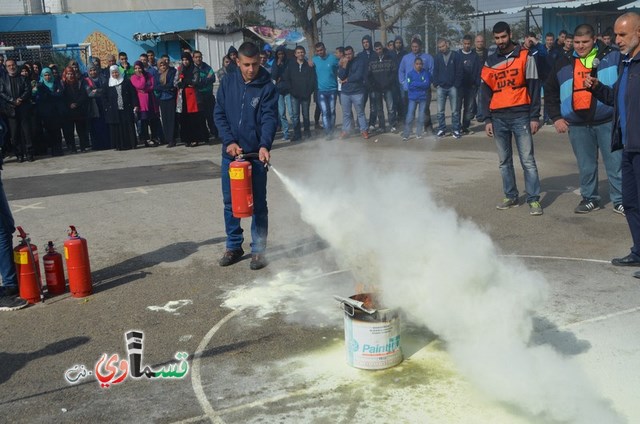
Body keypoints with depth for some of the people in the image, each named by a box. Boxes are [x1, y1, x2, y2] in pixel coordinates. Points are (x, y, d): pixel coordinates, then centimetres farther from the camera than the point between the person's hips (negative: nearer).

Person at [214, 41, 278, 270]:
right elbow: (219, 114, 4)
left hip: (256, 154, -3)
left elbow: (270, 118, -15)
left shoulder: (267, 87, -6)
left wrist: (264, 145, -32)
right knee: (230, 202, 11)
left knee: (258, 204, 4)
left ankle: (258, 250, 15)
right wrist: (229, 141, -10)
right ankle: (234, 246, 25)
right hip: (230, 152, 3)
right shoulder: (228, 83, 3)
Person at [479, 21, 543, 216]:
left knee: (528, 161, -5)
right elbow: (485, 92, 12)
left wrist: (534, 117, -6)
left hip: (520, 116, -4)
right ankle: (511, 196, 19)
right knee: (504, 162, 9)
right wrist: (487, 119, 6)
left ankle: (534, 199, 0)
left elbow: (534, 87, -1)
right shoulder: (490, 61, 11)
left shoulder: (525, 57, 1)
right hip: (498, 118, 4)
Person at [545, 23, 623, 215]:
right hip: (577, 125, 3)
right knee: (586, 167, 11)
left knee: (616, 163, 3)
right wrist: (556, 117, 10)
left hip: (607, 122, -2)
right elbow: (550, 91, 17)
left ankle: (620, 200, 15)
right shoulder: (564, 64, 10)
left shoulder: (612, 57, 0)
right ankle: (590, 199, 26)